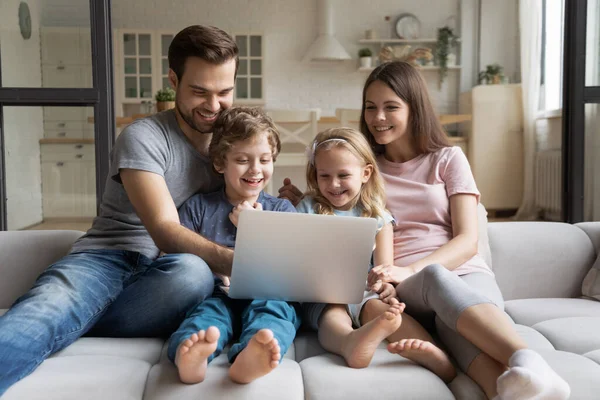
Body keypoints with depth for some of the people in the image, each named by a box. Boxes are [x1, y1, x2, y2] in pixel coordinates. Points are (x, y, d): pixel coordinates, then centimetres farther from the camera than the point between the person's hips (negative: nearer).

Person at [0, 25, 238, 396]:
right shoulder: (143, 138, -3)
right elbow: (164, 230, -14)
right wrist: (235, 260, -32)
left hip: (161, 281, 3)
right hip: (105, 258, -3)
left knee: (193, 272, -36)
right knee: (34, 319, -37)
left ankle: (71, 322, -23)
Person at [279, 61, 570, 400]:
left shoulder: (449, 159, 14)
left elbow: (468, 241, 2)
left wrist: (410, 269, -17)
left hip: (465, 274, 1)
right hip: (404, 289, -1)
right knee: (435, 278, -39)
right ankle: (526, 361, -60)